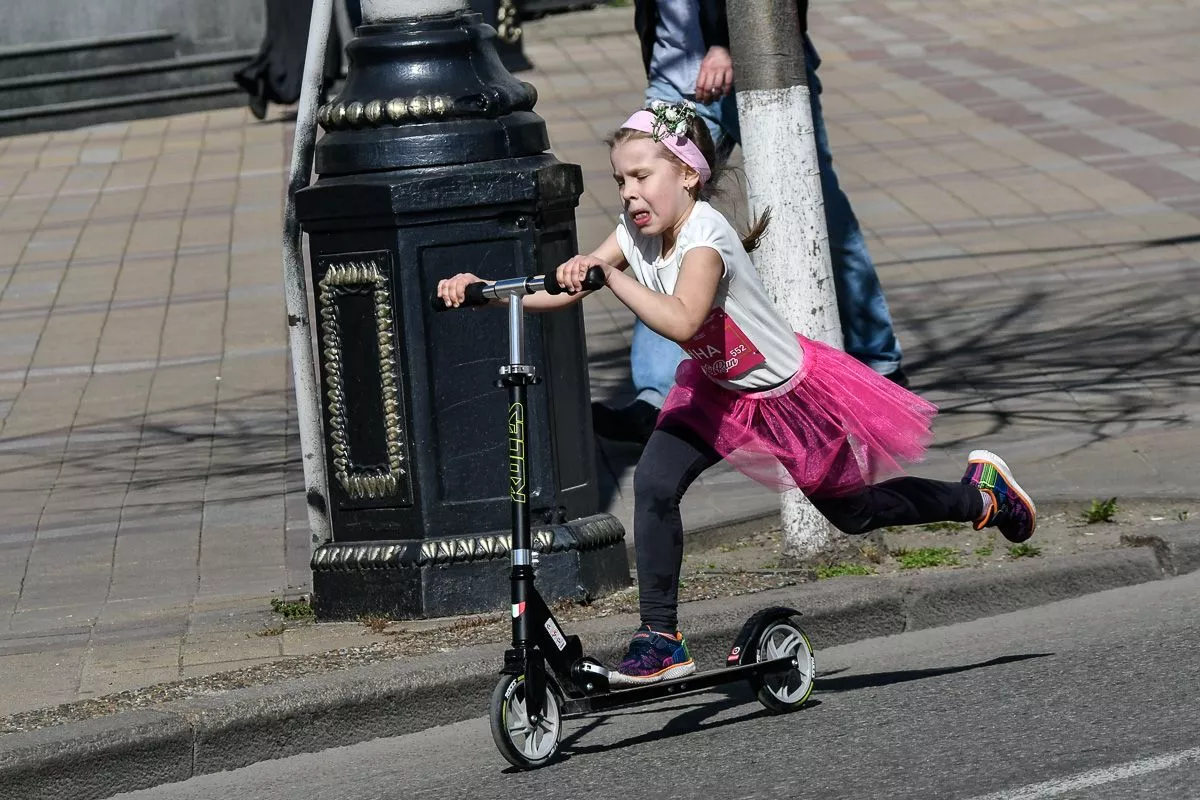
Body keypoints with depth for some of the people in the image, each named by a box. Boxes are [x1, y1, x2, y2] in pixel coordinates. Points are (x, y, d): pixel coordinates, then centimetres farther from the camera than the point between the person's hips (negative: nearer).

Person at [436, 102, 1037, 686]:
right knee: (654, 484, -18)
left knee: (851, 510, 13)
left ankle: (983, 494, 39)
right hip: (715, 390, 6)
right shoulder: (637, 233, -13)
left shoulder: (705, 238, -34)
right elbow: (559, 292, -16)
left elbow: (680, 320, -52)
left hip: (793, 393, -6)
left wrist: (610, 275, -55)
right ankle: (661, 639, -10)